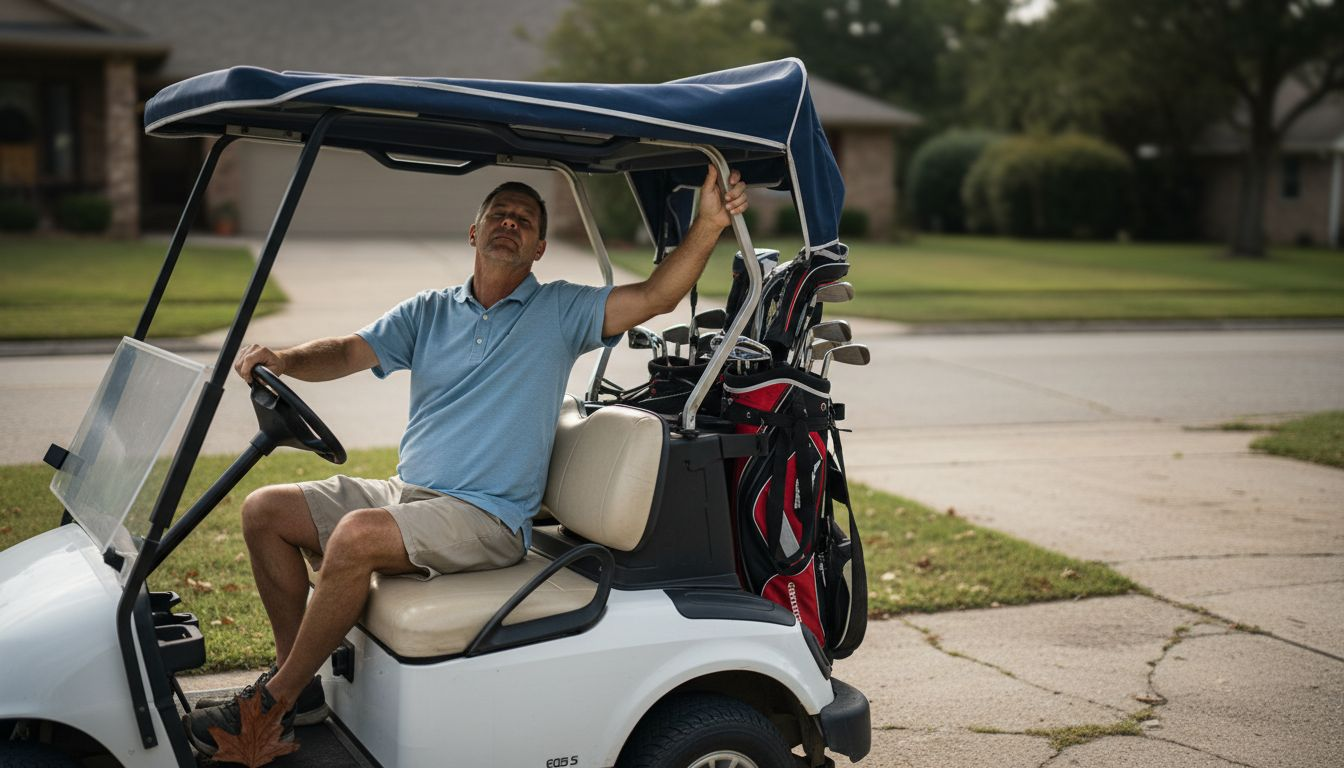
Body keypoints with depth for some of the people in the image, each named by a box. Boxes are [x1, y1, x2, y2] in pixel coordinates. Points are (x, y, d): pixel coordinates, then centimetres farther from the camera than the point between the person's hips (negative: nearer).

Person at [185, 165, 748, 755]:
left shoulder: (559, 311, 2)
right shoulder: (428, 312, 14)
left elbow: (655, 297, -11)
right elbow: (348, 352, 3)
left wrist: (708, 224, -24)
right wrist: (284, 361, -18)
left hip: (485, 516, -6)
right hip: (403, 493, 7)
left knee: (357, 536, -30)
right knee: (264, 511, -1)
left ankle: (273, 704, -14)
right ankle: (299, 680, 6)